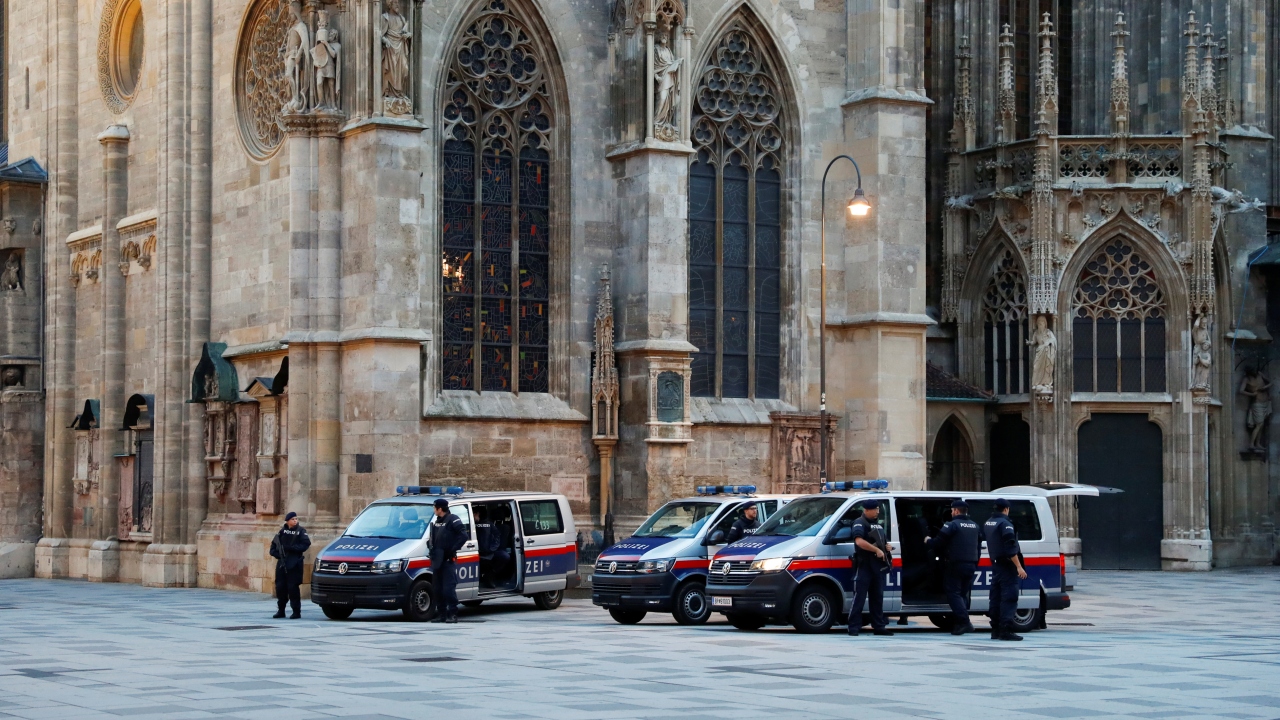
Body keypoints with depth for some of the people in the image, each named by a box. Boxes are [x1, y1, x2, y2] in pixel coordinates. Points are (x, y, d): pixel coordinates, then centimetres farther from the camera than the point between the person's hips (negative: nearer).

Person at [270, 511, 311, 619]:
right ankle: (281, 610, 17)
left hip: (294, 564, -4)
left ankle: (296, 611, 1)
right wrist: (275, 553, -3)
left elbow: (306, 544, -10)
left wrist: (291, 548, -16)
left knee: (293, 587, -6)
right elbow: (274, 543, 15)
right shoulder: (282, 531, 9)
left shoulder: (300, 531, -1)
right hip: (282, 562, 4)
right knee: (280, 586, 5)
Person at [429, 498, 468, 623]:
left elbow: (463, 535, -16)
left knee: (449, 588, -11)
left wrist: (454, 549, -17)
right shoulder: (436, 521, 18)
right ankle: (441, 614, 14)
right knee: (436, 589, 8)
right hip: (437, 560, 9)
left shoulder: (452, 520, -8)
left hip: (448, 560, -9)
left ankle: (453, 614, -7)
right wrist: (432, 550, 14)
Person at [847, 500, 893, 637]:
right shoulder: (860, 523, -7)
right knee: (859, 597, -9)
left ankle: (879, 626, 17)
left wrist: (886, 546, 9)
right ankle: (854, 627, -9)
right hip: (864, 565, -8)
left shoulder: (877, 524, 20)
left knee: (877, 597, 11)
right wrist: (877, 550, -24)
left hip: (878, 566, 8)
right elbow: (859, 541, -23)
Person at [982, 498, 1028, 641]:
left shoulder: (987, 523, 12)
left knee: (996, 598, 12)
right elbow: (1010, 548, -21)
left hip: (995, 565, 9)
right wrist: (1019, 567, -21)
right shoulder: (1005, 523, -15)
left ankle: (995, 630, 14)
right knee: (1009, 598, -9)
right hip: (1007, 565, -9)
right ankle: (1006, 630, -15)